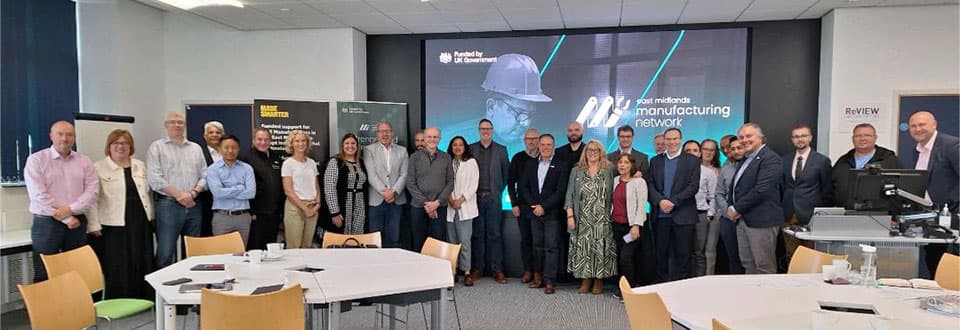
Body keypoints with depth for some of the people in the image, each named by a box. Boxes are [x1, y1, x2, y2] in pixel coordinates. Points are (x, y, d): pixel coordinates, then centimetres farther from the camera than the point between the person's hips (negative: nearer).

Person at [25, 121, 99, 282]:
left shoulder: (84, 161, 8)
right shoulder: (36, 160, -2)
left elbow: (92, 190, 0)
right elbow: (38, 195, -11)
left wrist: (71, 209, -16)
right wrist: (66, 219, -13)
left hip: (77, 223, 3)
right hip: (46, 223, -3)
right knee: (44, 275, 1)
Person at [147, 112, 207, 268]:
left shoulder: (196, 148, 15)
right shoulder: (157, 147, 3)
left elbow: (204, 175, 10)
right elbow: (154, 178, -7)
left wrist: (193, 193, -8)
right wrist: (179, 195, -13)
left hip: (193, 205, 4)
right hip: (168, 205, -4)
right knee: (165, 253, -4)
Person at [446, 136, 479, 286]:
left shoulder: (471, 162, 6)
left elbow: (473, 184, -1)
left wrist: (461, 199, -8)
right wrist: (449, 198, -9)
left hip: (465, 206, -2)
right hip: (450, 206, 2)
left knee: (464, 240, -8)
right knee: (452, 241, 4)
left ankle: (467, 272, -4)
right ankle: (453, 271, 11)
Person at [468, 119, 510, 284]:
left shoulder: (501, 150, 7)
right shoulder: (471, 149, 7)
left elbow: (507, 172, 9)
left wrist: (500, 189, 5)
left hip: (493, 197, 0)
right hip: (475, 197, 0)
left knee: (495, 234, 0)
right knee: (477, 234, 4)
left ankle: (497, 269, 5)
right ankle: (477, 268, 11)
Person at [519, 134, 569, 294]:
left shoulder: (561, 166, -3)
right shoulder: (530, 165, 11)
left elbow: (560, 191, -9)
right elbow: (523, 187, 7)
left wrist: (544, 207, -14)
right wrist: (533, 205, -6)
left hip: (552, 213, -4)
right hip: (534, 212, 4)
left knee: (551, 247, -3)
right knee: (537, 245, 10)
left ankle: (549, 281, -1)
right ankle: (538, 276, 17)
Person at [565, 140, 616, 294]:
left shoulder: (609, 171, 6)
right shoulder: (576, 171, 8)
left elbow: (613, 195, 5)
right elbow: (570, 195, 5)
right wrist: (570, 216, -3)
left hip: (603, 221, -1)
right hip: (582, 220, 1)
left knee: (600, 249, 0)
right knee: (583, 248, 3)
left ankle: (599, 281, 13)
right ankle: (586, 280, 14)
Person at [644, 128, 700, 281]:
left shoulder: (692, 160, 4)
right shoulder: (655, 161, 13)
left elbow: (694, 186, -6)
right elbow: (650, 184, 4)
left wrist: (673, 202, -14)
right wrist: (660, 201, -13)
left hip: (683, 215, -2)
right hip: (660, 215, 2)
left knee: (682, 254, 1)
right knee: (661, 253, 6)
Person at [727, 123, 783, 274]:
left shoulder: (770, 158, -11)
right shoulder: (746, 159, 18)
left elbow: (761, 189, -21)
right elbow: (735, 187, 20)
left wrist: (736, 209, -14)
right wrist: (731, 207, 2)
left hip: (762, 221, -9)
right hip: (742, 220, 9)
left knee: (764, 267, -2)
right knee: (748, 265, 13)